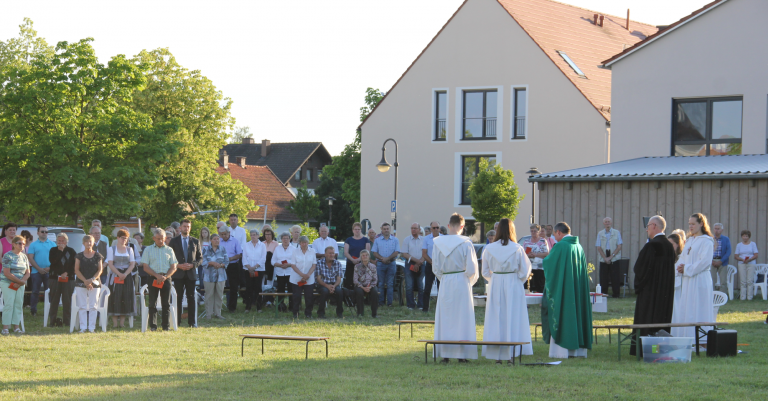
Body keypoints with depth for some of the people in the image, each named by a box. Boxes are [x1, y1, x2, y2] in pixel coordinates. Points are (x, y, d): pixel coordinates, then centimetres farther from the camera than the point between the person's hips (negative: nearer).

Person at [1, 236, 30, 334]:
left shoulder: (24, 256, 11)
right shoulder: (8, 256, -7)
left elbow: (27, 272, 11)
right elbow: (7, 273, -13)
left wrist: (21, 282, -8)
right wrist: (20, 281, -13)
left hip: (20, 284, 5)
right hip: (8, 283, -5)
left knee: (19, 304, 1)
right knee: (9, 304, -11)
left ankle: (16, 327, 6)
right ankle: (5, 327, -9)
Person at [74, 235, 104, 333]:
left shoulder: (98, 256, 6)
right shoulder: (79, 256, 6)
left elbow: (100, 270, 2)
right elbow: (76, 270, 1)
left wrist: (92, 279, -13)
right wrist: (85, 281, -12)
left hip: (95, 283, 0)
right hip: (81, 283, 0)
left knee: (93, 306, -2)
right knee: (82, 306, -2)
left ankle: (91, 327, 0)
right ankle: (83, 327, 0)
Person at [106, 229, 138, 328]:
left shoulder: (130, 249, 12)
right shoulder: (111, 249, 4)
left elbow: (132, 264, 5)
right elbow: (110, 264, -4)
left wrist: (125, 274, -11)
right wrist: (119, 274, -16)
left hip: (127, 275, 3)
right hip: (115, 275, -2)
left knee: (126, 298, -2)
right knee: (115, 298, -7)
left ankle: (122, 322, 2)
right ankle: (115, 323, -4)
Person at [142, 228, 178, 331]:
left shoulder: (169, 250, 11)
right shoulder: (148, 250, 8)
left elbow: (173, 267, 7)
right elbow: (146, 267, 2)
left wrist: (165, 277, -10)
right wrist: (157, 275, -12)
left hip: (166, 279, 1)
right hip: (153, 278, -1)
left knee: (166, 303, 0)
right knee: (152, 303, -3)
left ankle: (166, 326, 3)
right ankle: (153, 326, -1)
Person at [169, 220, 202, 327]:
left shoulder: (195, 241, 11)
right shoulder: (174, 241, 6)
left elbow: (200, 258, 11)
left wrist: (192, 265, -7)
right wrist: (178, 266, -10)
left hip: (191, 273, 1)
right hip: (178, 274, -1)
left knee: (191, 298, 1)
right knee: (178, 298, -1)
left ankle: (192, 322, 4)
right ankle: (176, 322, 3)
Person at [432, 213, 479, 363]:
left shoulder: (438, 243, -1)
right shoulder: (465, 243, -10)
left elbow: (435, 268, 3)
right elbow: (472, 269, -9)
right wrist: (470, 282, 10)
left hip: (445, 283, 3)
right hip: (462, 283, -3)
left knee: (444, 318, 9)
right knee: (462, 318, 4)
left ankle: (444, 354, 8)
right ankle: (462, 354, 4)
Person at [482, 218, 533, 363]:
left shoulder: (489, 249, -1)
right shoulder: (517, 249, -7)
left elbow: (485, 272, 5)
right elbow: (524, 272, -2)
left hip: (495, 286, 2)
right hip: (513, 286, -2)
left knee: (496, 319, 6)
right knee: (513, 319, 3)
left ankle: (497, 356, 4)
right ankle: (511, 355, 0)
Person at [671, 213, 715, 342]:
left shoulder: (706, 241, -8)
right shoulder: (689, 240, 18)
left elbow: (705, 261, -16)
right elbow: (683, 257, 19)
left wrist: (687, 269, -15)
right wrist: (680, 266, -4)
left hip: (700, 279, -8)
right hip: (687, 280, 8)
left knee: (698, 311, -8)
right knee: (684, 310, 6)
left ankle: (701, 340, -5)